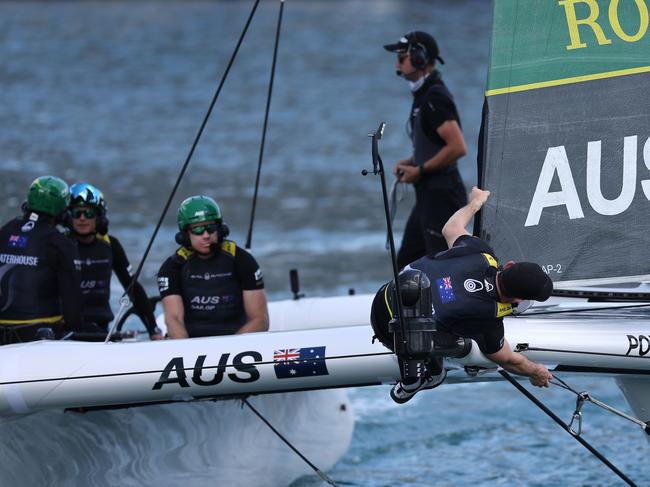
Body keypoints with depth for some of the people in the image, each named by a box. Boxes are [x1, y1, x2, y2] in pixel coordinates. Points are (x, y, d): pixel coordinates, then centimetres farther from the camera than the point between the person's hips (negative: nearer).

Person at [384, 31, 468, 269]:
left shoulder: (435, 98, -17)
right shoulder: (423, 95, 15)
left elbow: (457, 147, -25)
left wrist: (420, 170, -17)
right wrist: (410, 162, 10)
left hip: (441, 195, -11)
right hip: (428, 195, 11)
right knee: (407, 261, 14)